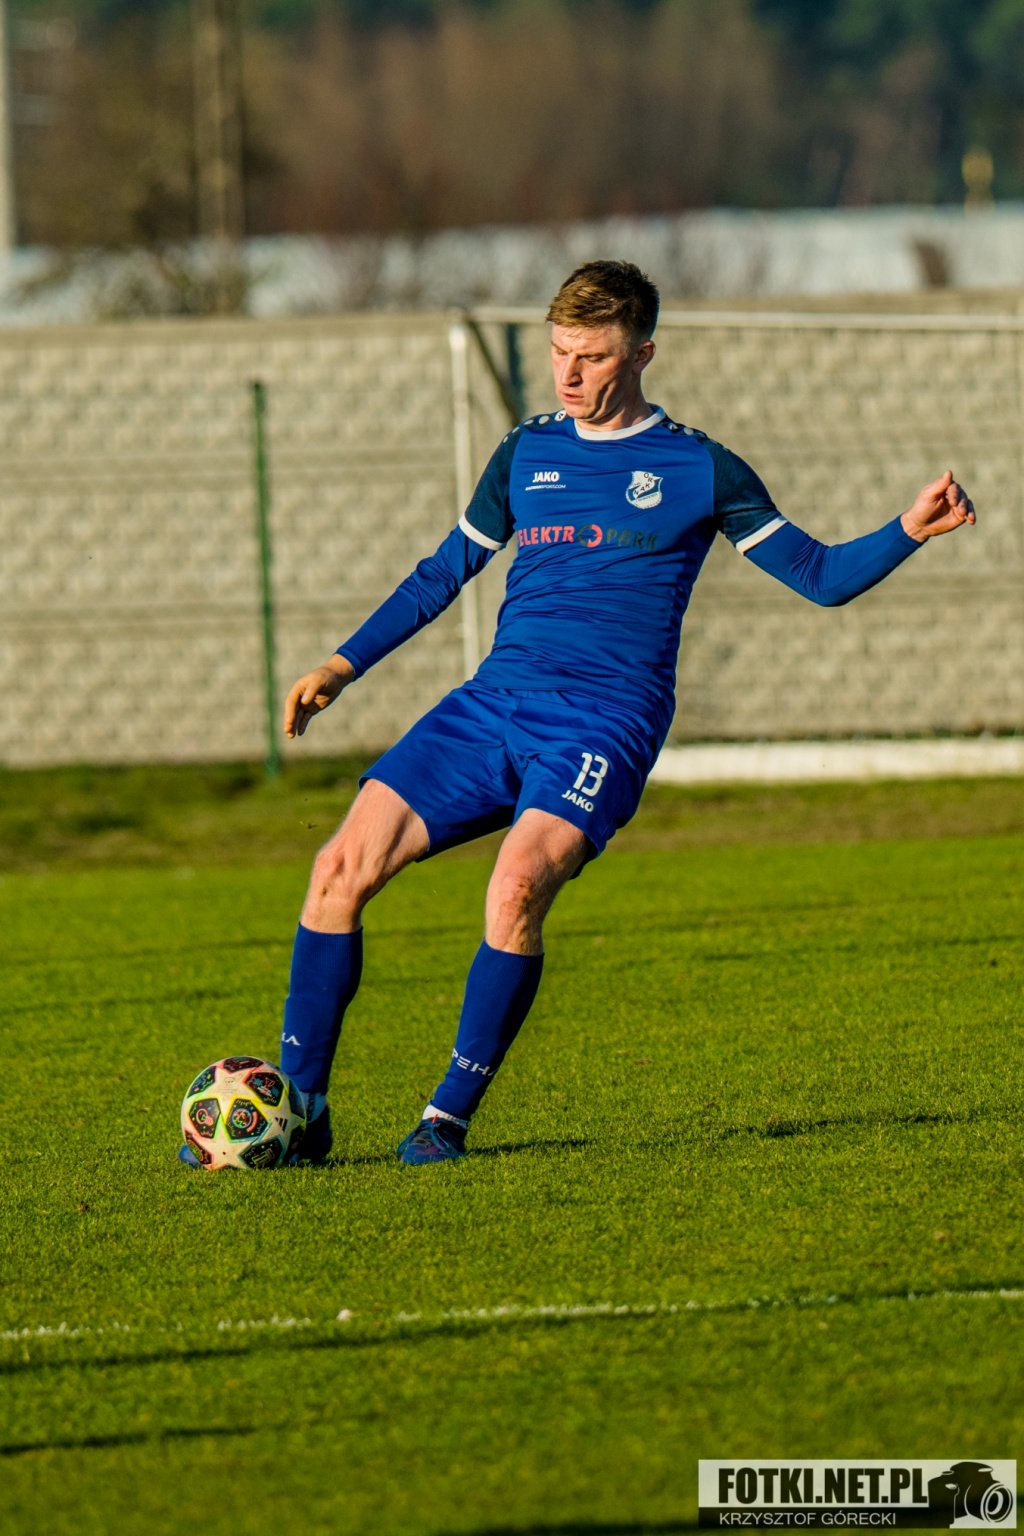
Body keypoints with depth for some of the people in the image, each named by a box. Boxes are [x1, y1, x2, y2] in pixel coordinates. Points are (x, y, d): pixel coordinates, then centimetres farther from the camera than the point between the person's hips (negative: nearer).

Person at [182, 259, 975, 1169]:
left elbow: (821, 576, 6)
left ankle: (451, 1116, -19)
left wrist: (909, 532, -11)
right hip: (495, 701, 5)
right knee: (343, 867, -11)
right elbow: (446, 572, 27)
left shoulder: (699, 471, 5)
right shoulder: (526, 453, 16)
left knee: (519, 882, -31)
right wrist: (344, 667, 21)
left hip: (607, 720, -4)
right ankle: (299, 1108, -2)